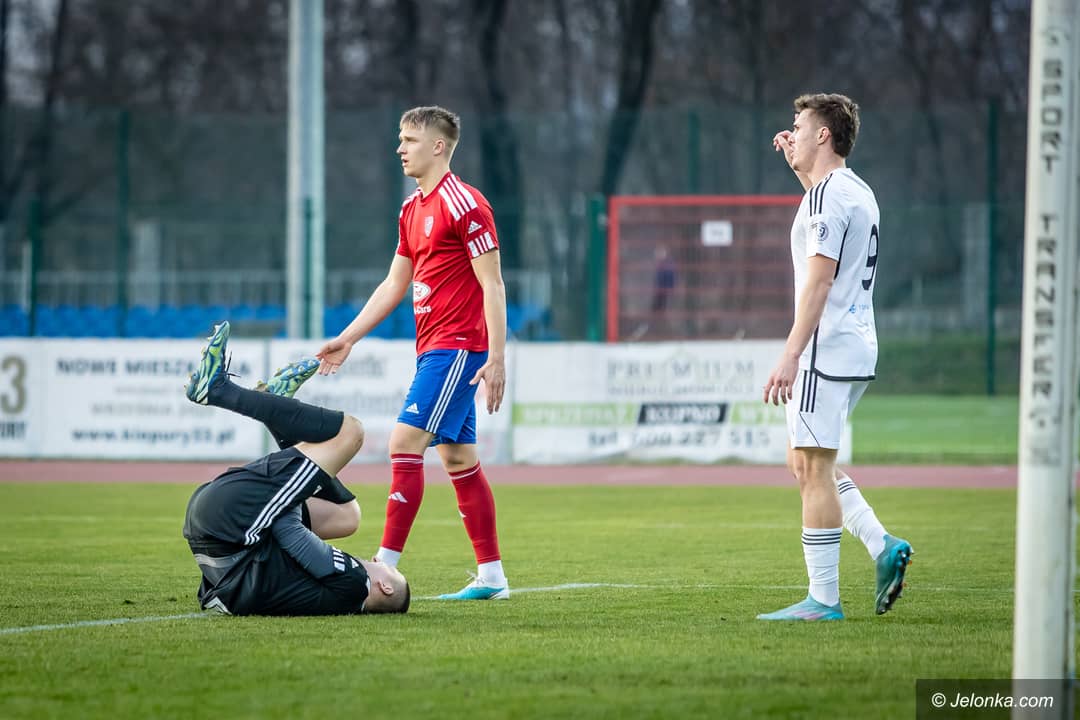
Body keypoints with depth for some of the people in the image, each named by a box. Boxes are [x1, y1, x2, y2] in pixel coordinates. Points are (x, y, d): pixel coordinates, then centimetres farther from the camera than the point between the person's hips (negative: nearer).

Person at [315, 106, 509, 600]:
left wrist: (497, 358, -20)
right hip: (432, 350, 9)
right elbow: (394, 285, 22)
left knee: (405, 441, -15)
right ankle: (491, 576, 12)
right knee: (458, 460, 9)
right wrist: (347, 339, 18)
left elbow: (492, 285, -14)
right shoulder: (412, 210, 16)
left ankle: (386, 564, -17)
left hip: (457, 347, -9)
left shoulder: (463, 204, -12)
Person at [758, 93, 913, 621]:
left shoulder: (827, 195, -13)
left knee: (814, 469, -7)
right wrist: (798, 162, 38)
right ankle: (882, 547, 5)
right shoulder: (857, 191, 16)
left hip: (827, 350, -10)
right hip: (857, 349, 10)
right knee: (803, 464, 15)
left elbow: (819, 281, -20)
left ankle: (823, 599, -7)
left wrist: (790, 357, -23)